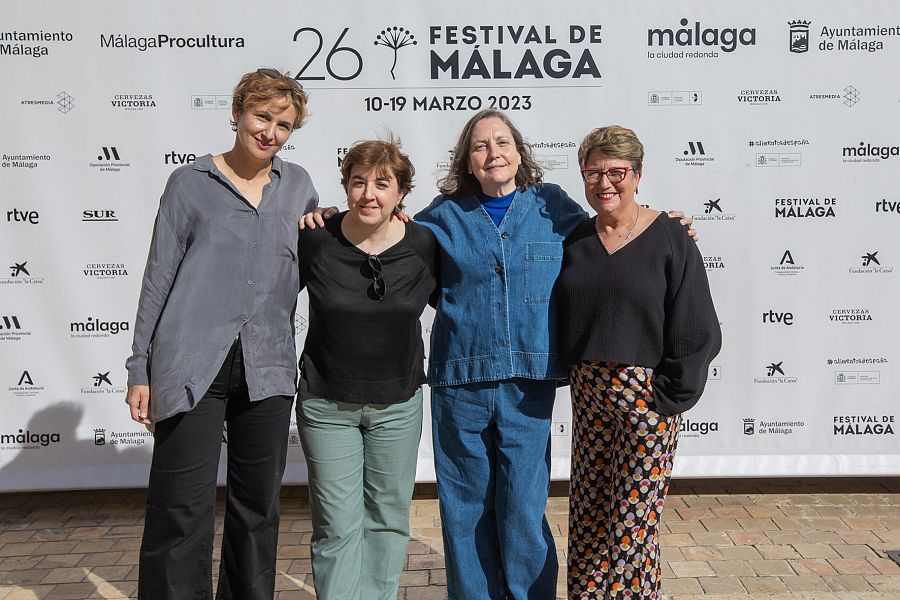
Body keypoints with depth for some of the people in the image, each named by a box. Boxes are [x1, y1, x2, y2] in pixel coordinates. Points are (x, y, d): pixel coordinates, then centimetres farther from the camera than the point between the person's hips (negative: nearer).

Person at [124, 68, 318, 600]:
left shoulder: (297, 183, 12)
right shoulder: (191, 182, 3)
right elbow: (159, 278, 3)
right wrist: (141, 369, 0)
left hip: (268, 369, 3)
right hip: (192, 367, -3)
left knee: (258, 505, 13)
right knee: (182, 508, -1)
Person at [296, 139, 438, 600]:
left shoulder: (423, 245, -7)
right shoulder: (315, 241, -10)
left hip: (398, 404, 2)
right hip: (326, 404, -1)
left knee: (388, 518, 14)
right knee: (337, 527, 3)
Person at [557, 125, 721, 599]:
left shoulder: (669, 240, -6)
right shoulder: (575, 240, 8)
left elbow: (695, 332, -7)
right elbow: (559, 321, 14)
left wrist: (665, 399, -10)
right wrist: (575, 380, 4)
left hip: (645, 397, -4)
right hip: (588, 395, 5)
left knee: (633, 521, 3)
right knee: (587, 516, 13)